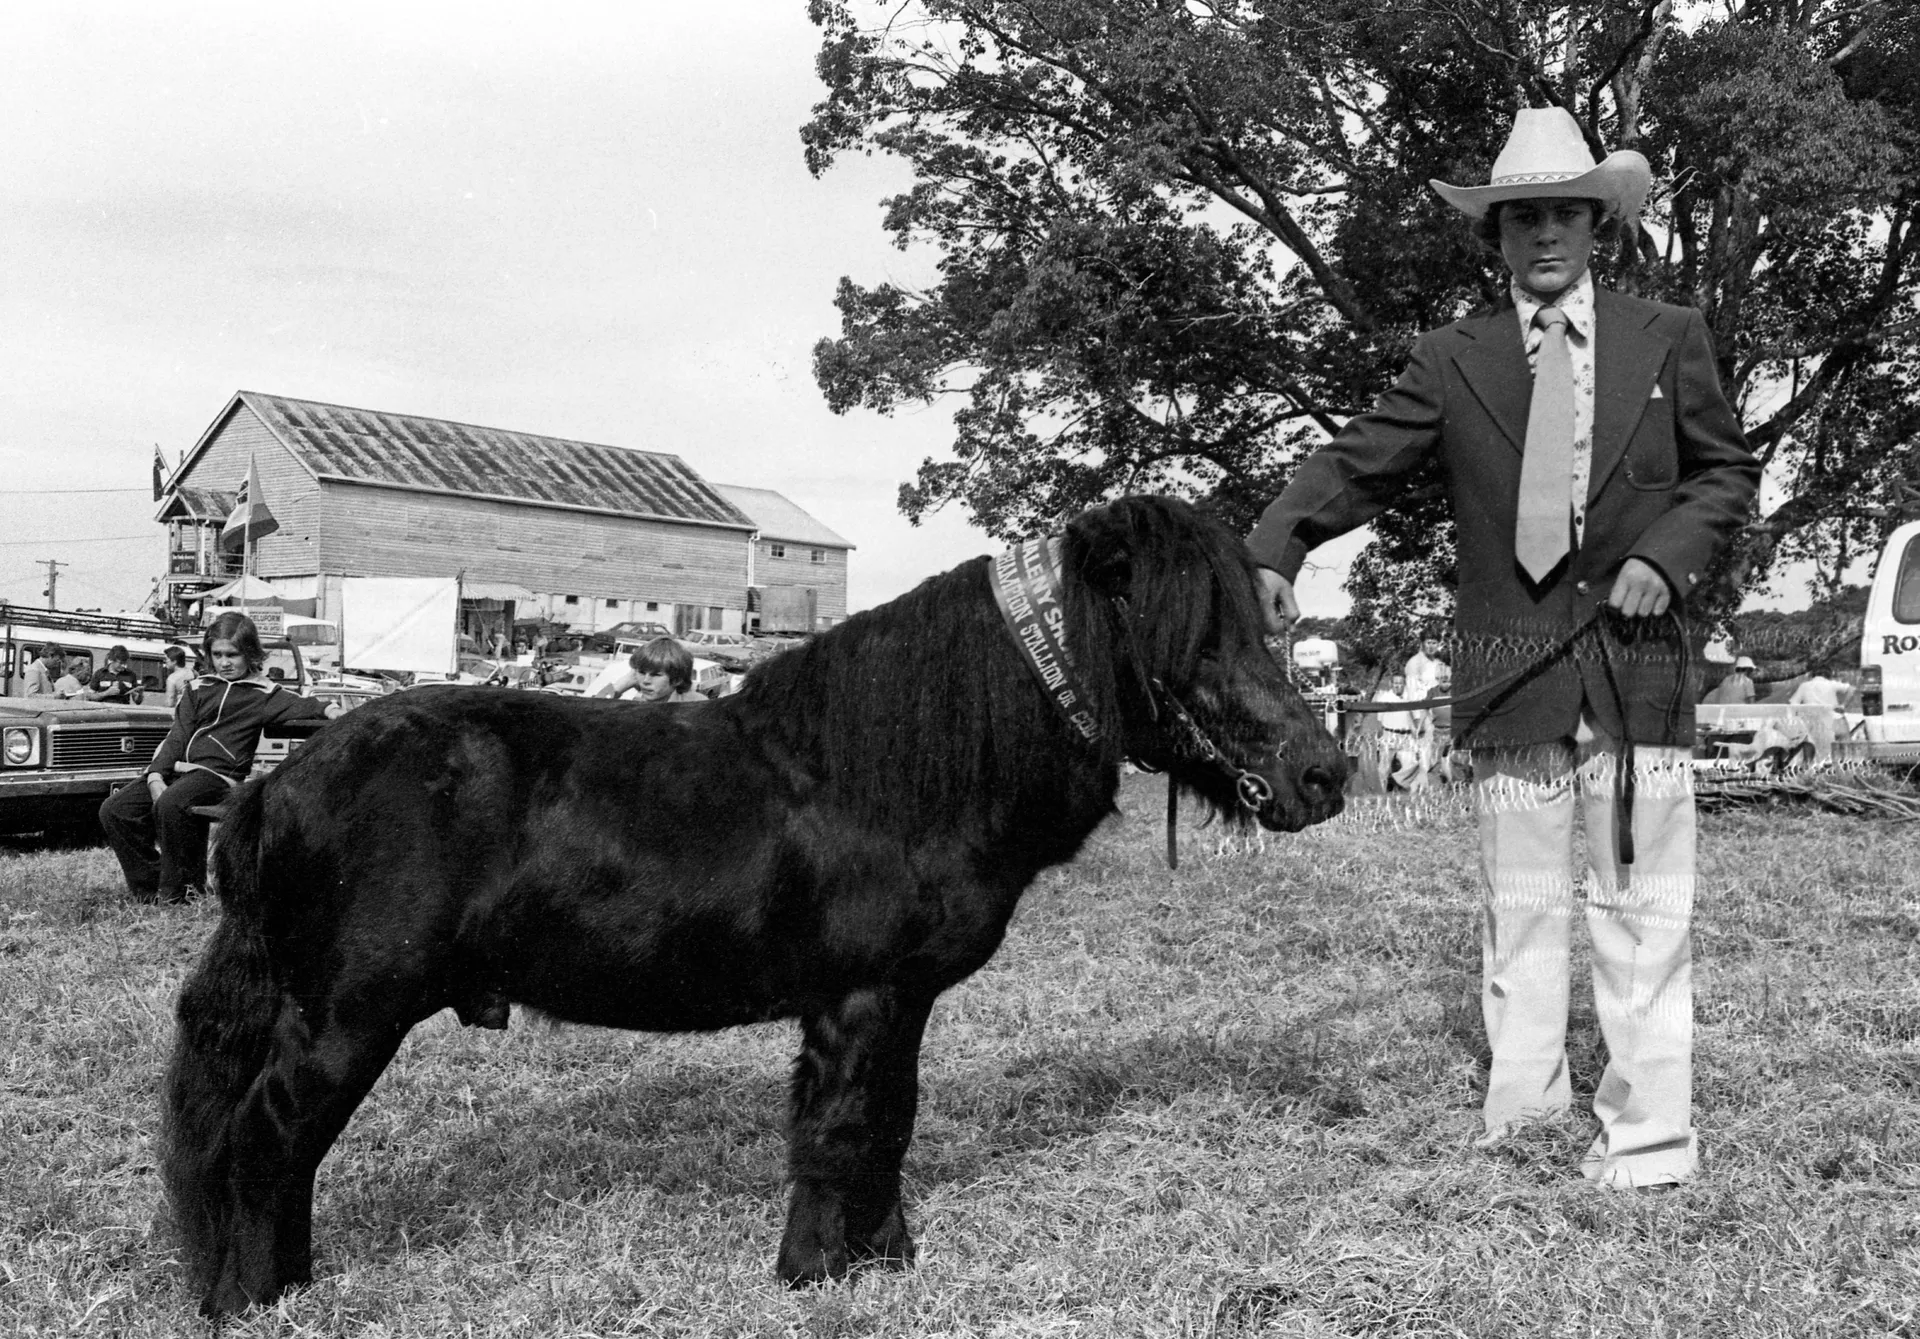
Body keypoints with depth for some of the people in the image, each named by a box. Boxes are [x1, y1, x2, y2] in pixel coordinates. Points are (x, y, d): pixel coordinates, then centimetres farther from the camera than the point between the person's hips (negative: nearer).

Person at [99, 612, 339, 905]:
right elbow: (177, 737, 14)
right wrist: (155, 776, -2)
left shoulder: (262, 693, 5)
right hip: (178, 769, 6)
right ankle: (148, 886, 2)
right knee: (114, 810, -9)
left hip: (219, 774, -6)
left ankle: (180, 891, -18)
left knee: (170, 804, -34)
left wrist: (330, 711, -35)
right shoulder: (198, 688, 20)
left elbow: (299, 706, -12)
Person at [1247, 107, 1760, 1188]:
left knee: (1642, 903, 1)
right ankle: (1523, 1116, 17)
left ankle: (1649, 1134, 9)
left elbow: (1729, 470, 13)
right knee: (1520, 906, 7)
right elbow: (1357, 464, 1)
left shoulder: (1669, 339, 8)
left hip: (1636, 656, 0)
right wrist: (1272, 551, -16)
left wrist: (1668, 556, -6)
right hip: (1510, 669, 1)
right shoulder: (1452, 361, 7)